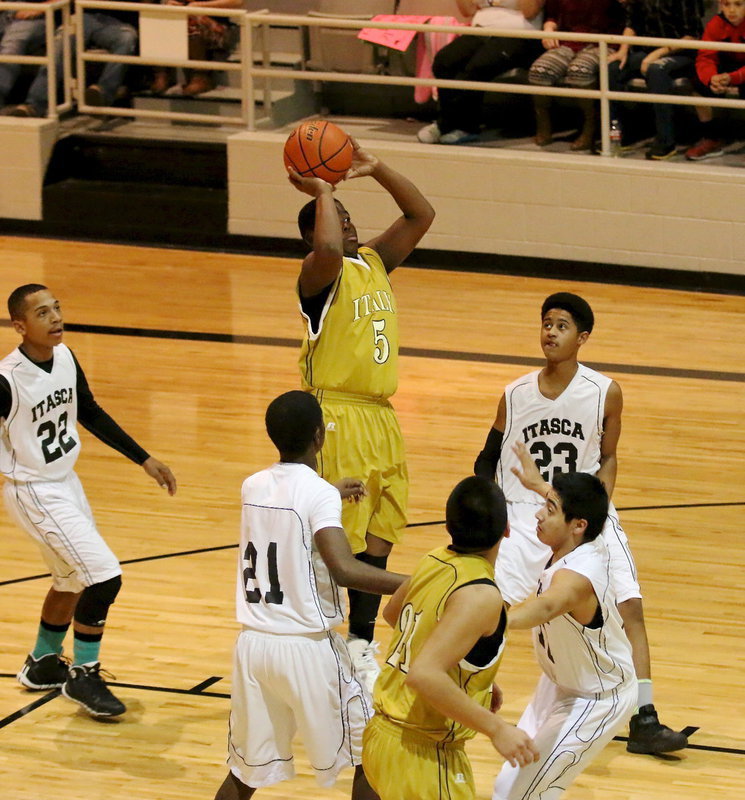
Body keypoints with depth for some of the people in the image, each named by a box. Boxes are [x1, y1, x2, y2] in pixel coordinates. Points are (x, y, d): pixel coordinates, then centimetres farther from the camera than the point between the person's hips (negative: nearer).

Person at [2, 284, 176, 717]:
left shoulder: (65, 358, -4)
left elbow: (90, 414, 12)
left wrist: (144, 459, 13)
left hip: (67, 482, 8)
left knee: (73, 580, 21)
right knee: (104, 575, -13)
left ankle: (42, 665, 42)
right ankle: (84, 676, 4)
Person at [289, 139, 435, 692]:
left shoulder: (374, 262, 11)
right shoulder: (321, 275, -13)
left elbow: (421, 216, 11)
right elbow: (327, 247, -37)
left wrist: (377, 169, 2)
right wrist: (322, 193, -22)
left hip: (382, 418, 8)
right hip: (339, 421, -8)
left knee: (379, 538, 13)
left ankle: (361, 646, 23)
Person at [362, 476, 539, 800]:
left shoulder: (434, 562, 4)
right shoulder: (480, 596, -21)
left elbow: (392, 613, 25)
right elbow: (424, 675, -31)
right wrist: (496, 728, -25)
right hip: (422, 756, -9)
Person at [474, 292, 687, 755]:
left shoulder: (605, 393, -7)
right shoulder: (516, 395, -3)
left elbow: (608, 458, 6)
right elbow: (489, 459, 11)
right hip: (525, 514, 1)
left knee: (630, 606, -15)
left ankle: (644, 721, -10)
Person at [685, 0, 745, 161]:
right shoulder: (715, 25, -13)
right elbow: (705, 58, -19)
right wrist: (711, 78, -42)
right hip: (728, 66, 4)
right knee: (700, 83, -21)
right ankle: (711, 138, -5)